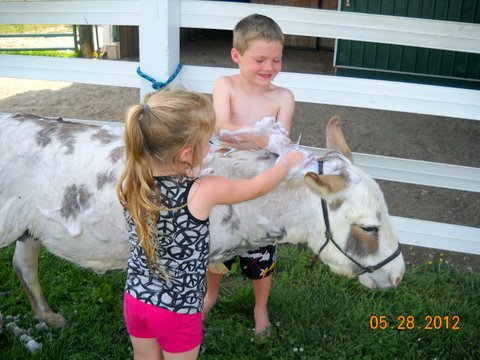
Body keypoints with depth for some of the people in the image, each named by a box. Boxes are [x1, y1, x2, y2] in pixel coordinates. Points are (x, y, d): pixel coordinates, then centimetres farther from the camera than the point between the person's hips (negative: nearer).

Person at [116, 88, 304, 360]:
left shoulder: (130, 184, -14)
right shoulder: (202, 192, -27)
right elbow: (258, 187, -8)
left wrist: (189, 174, 2)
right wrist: (289, 161, 8)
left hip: (136, 298, 4)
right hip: (178, 310, -4)